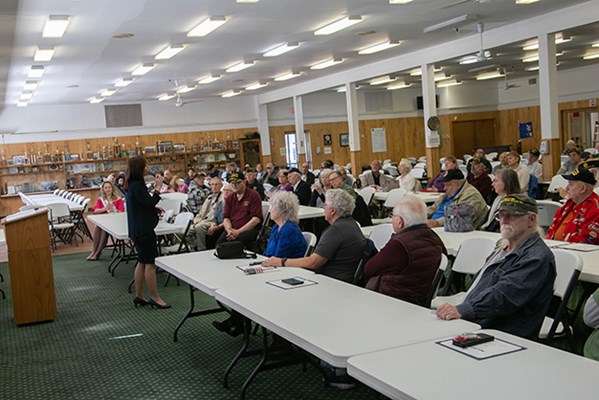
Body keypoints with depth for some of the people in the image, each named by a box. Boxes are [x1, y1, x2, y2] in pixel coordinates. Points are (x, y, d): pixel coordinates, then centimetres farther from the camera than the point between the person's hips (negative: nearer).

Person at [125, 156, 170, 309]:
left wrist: (156, 187, 7)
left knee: (142, 262, 14)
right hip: (143, 229, -10)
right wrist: (158, 187, -13)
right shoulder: (136, 185, -18)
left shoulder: (133, 184, 12)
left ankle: (139, 296, 19)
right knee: (150, 263, -5)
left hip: (138, 229, 10)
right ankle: (155, 297, 0)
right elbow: (149, 203, -19)